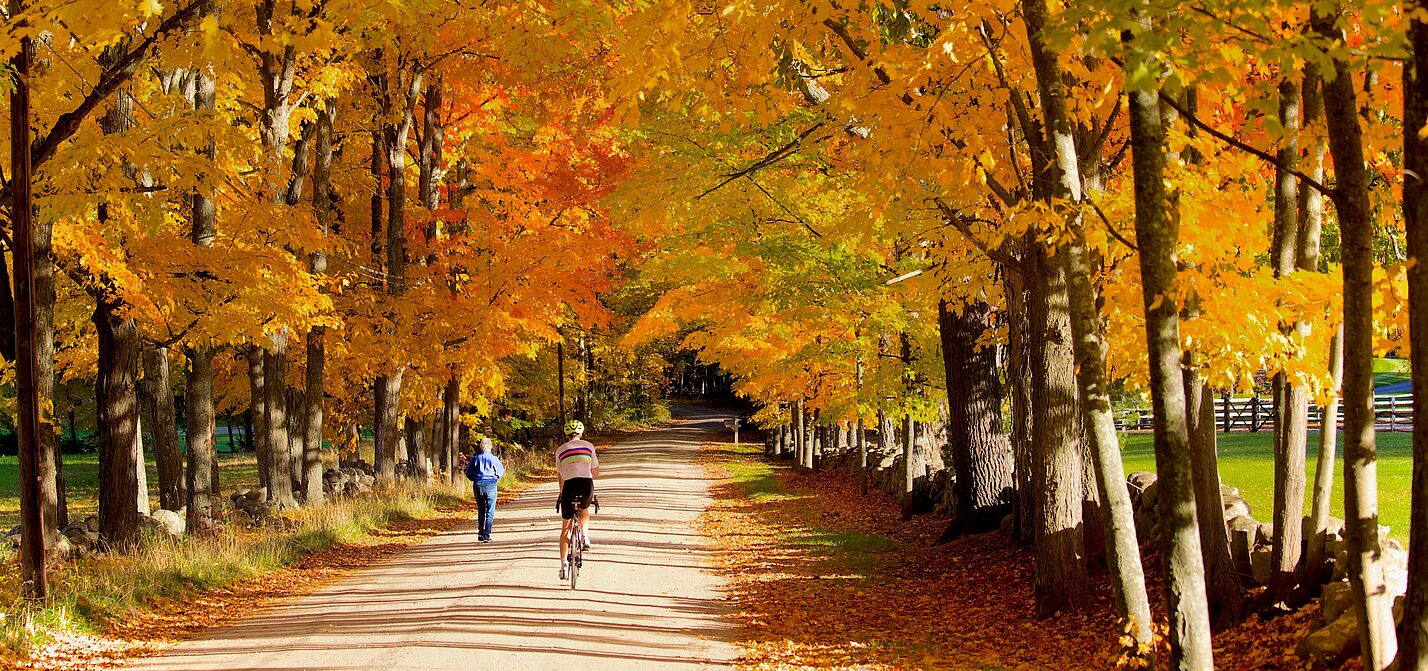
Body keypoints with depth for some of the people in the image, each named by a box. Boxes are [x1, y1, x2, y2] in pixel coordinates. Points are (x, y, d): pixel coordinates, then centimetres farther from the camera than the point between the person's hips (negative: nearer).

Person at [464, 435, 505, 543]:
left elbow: (469, 474, 5)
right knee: (490, 512, 1)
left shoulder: (475, 459, 1)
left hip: (478, 485, 2)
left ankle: (480, 532, 15)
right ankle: (486, 535, -5)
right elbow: (500, 472, 3)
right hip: (491, 485, -2)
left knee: (480, 510, 18)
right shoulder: (494, 459, -5)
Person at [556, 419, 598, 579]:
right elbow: (596, 473, 13)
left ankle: (563, 565, 5)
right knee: (584, 511, 36)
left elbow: (560, 476, 14)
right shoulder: (589, 446, 12)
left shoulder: (560, 450, 11)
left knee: (565, 528, 12)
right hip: (587, 486, 0)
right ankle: (584, 536, 10)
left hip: (569, 486, 0)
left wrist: (562, 494, 27)